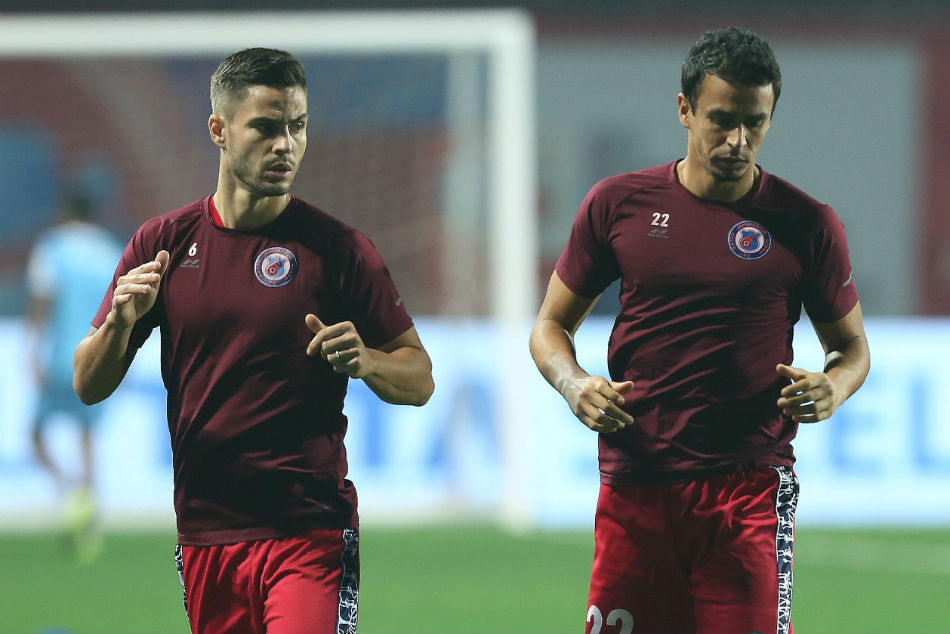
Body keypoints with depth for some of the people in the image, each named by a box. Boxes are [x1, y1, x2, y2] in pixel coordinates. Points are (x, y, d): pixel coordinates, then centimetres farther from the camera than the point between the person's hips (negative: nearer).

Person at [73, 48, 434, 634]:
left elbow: (419, 378, 3)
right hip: (204, 535, 3)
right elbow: (90, 385, 8)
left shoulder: (337, 248, -1)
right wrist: (120, 323, -12)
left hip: (309, 534, -3)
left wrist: (364, 361, -19)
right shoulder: (164, 242, 7)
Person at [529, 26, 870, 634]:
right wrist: (575, 385, -7)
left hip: (751, 489, -1)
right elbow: (552, 324, 14)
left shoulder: (807, 224, 3)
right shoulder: (618, 203, 6)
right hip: (635, 486, 1)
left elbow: (852, 345, 14)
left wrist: (832, 388, -9)